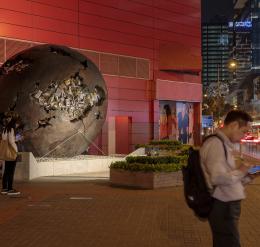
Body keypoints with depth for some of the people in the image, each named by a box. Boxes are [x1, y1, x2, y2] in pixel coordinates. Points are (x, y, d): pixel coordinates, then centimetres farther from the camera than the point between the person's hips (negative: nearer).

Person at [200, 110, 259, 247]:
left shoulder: (224, 144, 14)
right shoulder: (216, 144, -18)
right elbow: (218, 178, -28)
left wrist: (247, 176, 6)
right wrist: (240, 172, -12)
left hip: (227, 205, 10)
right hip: (222, 207, -10)